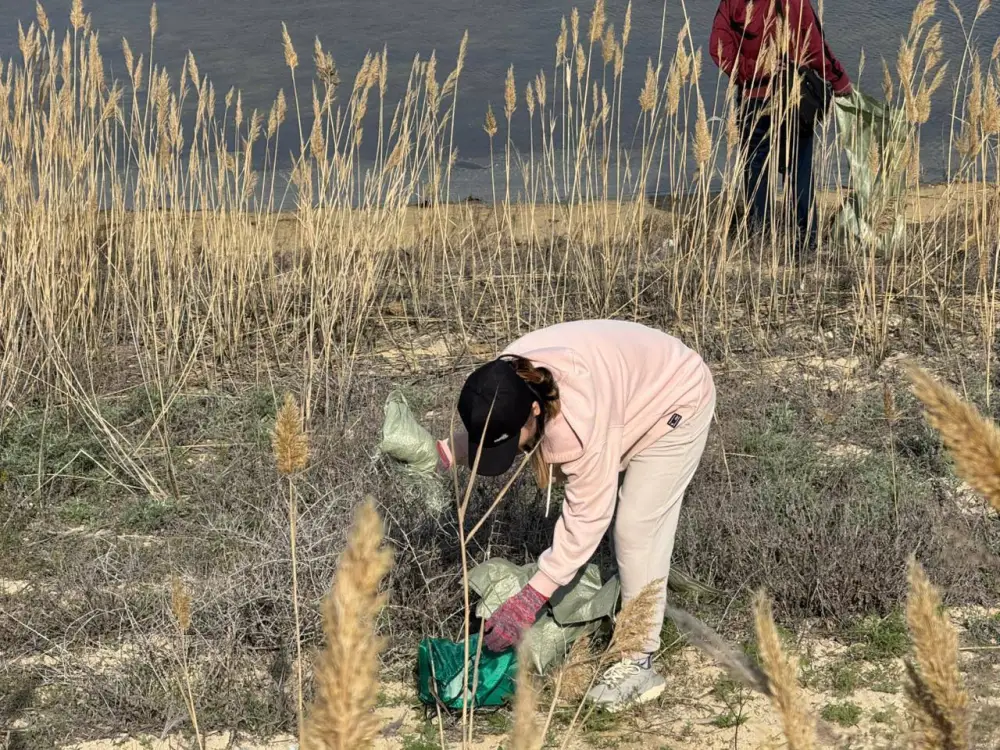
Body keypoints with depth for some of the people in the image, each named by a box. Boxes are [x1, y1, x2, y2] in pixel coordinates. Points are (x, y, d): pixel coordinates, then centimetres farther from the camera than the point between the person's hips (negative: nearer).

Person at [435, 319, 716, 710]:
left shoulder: (579, 419, -44)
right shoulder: (506, 381, -23)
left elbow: (587, 515, -37)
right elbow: (486, 432, 0)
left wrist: (530, 599, -36)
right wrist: (442, 452, -20)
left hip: (677, 400, -8)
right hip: (635, 396, 8)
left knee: (636, 528, -14)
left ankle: (639, 662, -8)